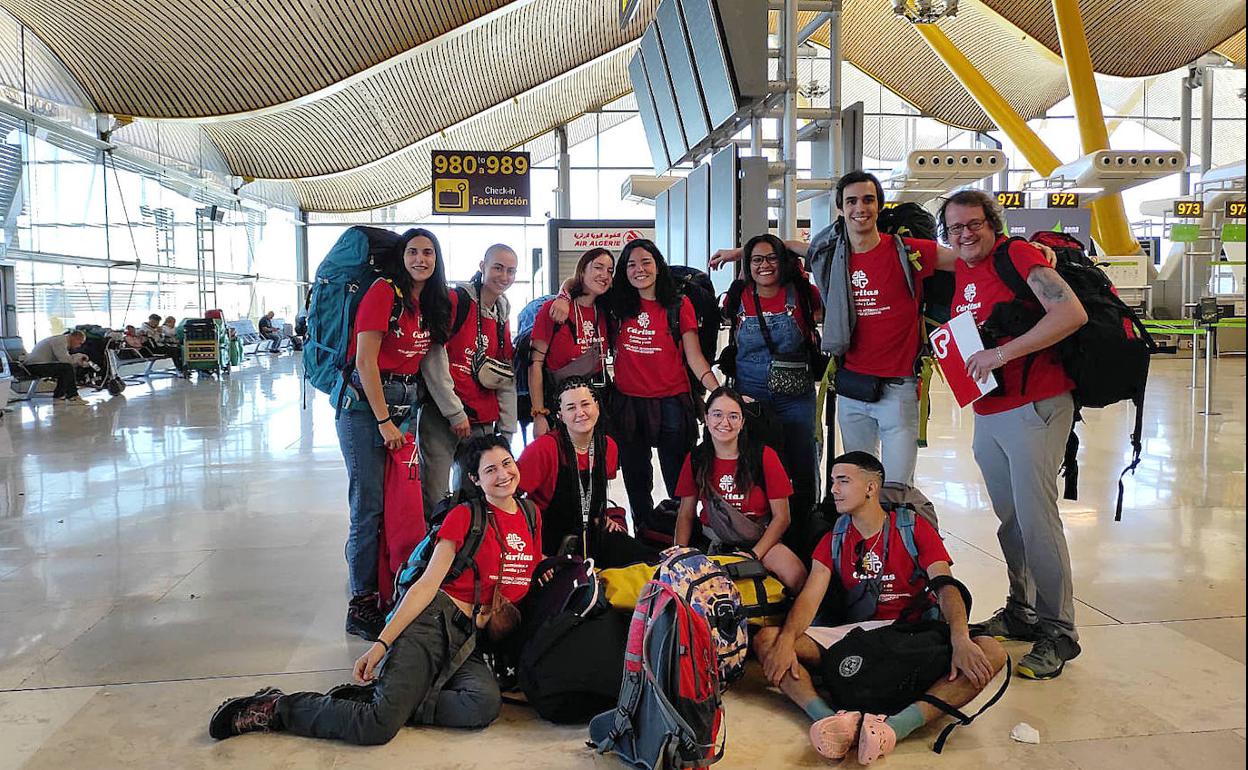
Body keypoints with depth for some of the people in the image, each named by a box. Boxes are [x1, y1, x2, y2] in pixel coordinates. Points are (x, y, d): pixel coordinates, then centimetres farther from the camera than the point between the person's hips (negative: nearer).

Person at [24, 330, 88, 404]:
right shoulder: (60, 341, -15)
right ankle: (72, 397, -16)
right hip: (34, 366, -11)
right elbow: (64, 359, -25)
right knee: (67, 367, -21)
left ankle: (58, 395, 16)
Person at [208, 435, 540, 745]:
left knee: (486, 703, -31)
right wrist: (382, 642, -13)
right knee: (379, 726, -24)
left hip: (468, 641, 5)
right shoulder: (465, 516, 0)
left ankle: (372, 697, -13)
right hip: (434, 620, -5)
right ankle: (274, 707, -1)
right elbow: (428, 583, -5)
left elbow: (533, 579, 29)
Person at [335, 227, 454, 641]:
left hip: (405, 405, 7)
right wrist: (384, 421, -16)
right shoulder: (384, 291, -11)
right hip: (365, 405, -7)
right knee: (370, 506, -5)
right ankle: (362, 605, 5)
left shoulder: (433, 303, 11)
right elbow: (365, 361, -15)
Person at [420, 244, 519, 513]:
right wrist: (455, 413, -13)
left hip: (483, 423, 6)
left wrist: (507, 429, 9)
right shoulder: (454, 301, -6)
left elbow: (506, 379, 16)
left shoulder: (502, 318, 16)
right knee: (433, 497, -8)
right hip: (442, 416, -6)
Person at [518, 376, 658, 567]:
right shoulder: (545, 447, -19)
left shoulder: (608, 446, 2)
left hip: (592, 534, 7)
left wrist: (601, 517, 11)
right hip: (551, 539, -7)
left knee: (651, 561, -6)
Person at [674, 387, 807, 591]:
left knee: (796, 577, -32)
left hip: (760, 540, -2)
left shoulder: (763, 456, -5)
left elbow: (781, 517, -4)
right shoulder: (695, 459, 2)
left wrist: (753, 555, -16)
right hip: (714, 542, 2)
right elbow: (685, 515, 7)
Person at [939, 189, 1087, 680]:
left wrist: (1002, 353, -23)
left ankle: (1057, 631, 3)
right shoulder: (959, 271, 13)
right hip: (987, 412, 7)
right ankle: (1021, 611, 26)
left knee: (1036, 520, -8)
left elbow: (1072, 313, -21)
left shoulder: (1018, 255, -9)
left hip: (1034, 406, -7)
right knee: (1009, 519, 13)